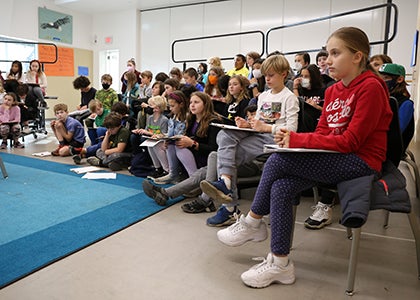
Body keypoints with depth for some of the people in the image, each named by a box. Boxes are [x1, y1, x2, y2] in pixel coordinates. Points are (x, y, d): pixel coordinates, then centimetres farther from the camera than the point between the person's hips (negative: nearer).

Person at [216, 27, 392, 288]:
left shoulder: (370, 87, -12)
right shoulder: (333, 91, 12)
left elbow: (350, 140, -18)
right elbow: (323, 133, 11)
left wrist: (297, 140, -20)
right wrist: (292, 139, -11)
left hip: (361, 162, -7)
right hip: (335, 158, 7)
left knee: (279, 159, -22)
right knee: (281, 188, -17)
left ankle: (252, 222, -4)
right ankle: (280, 263, -8)